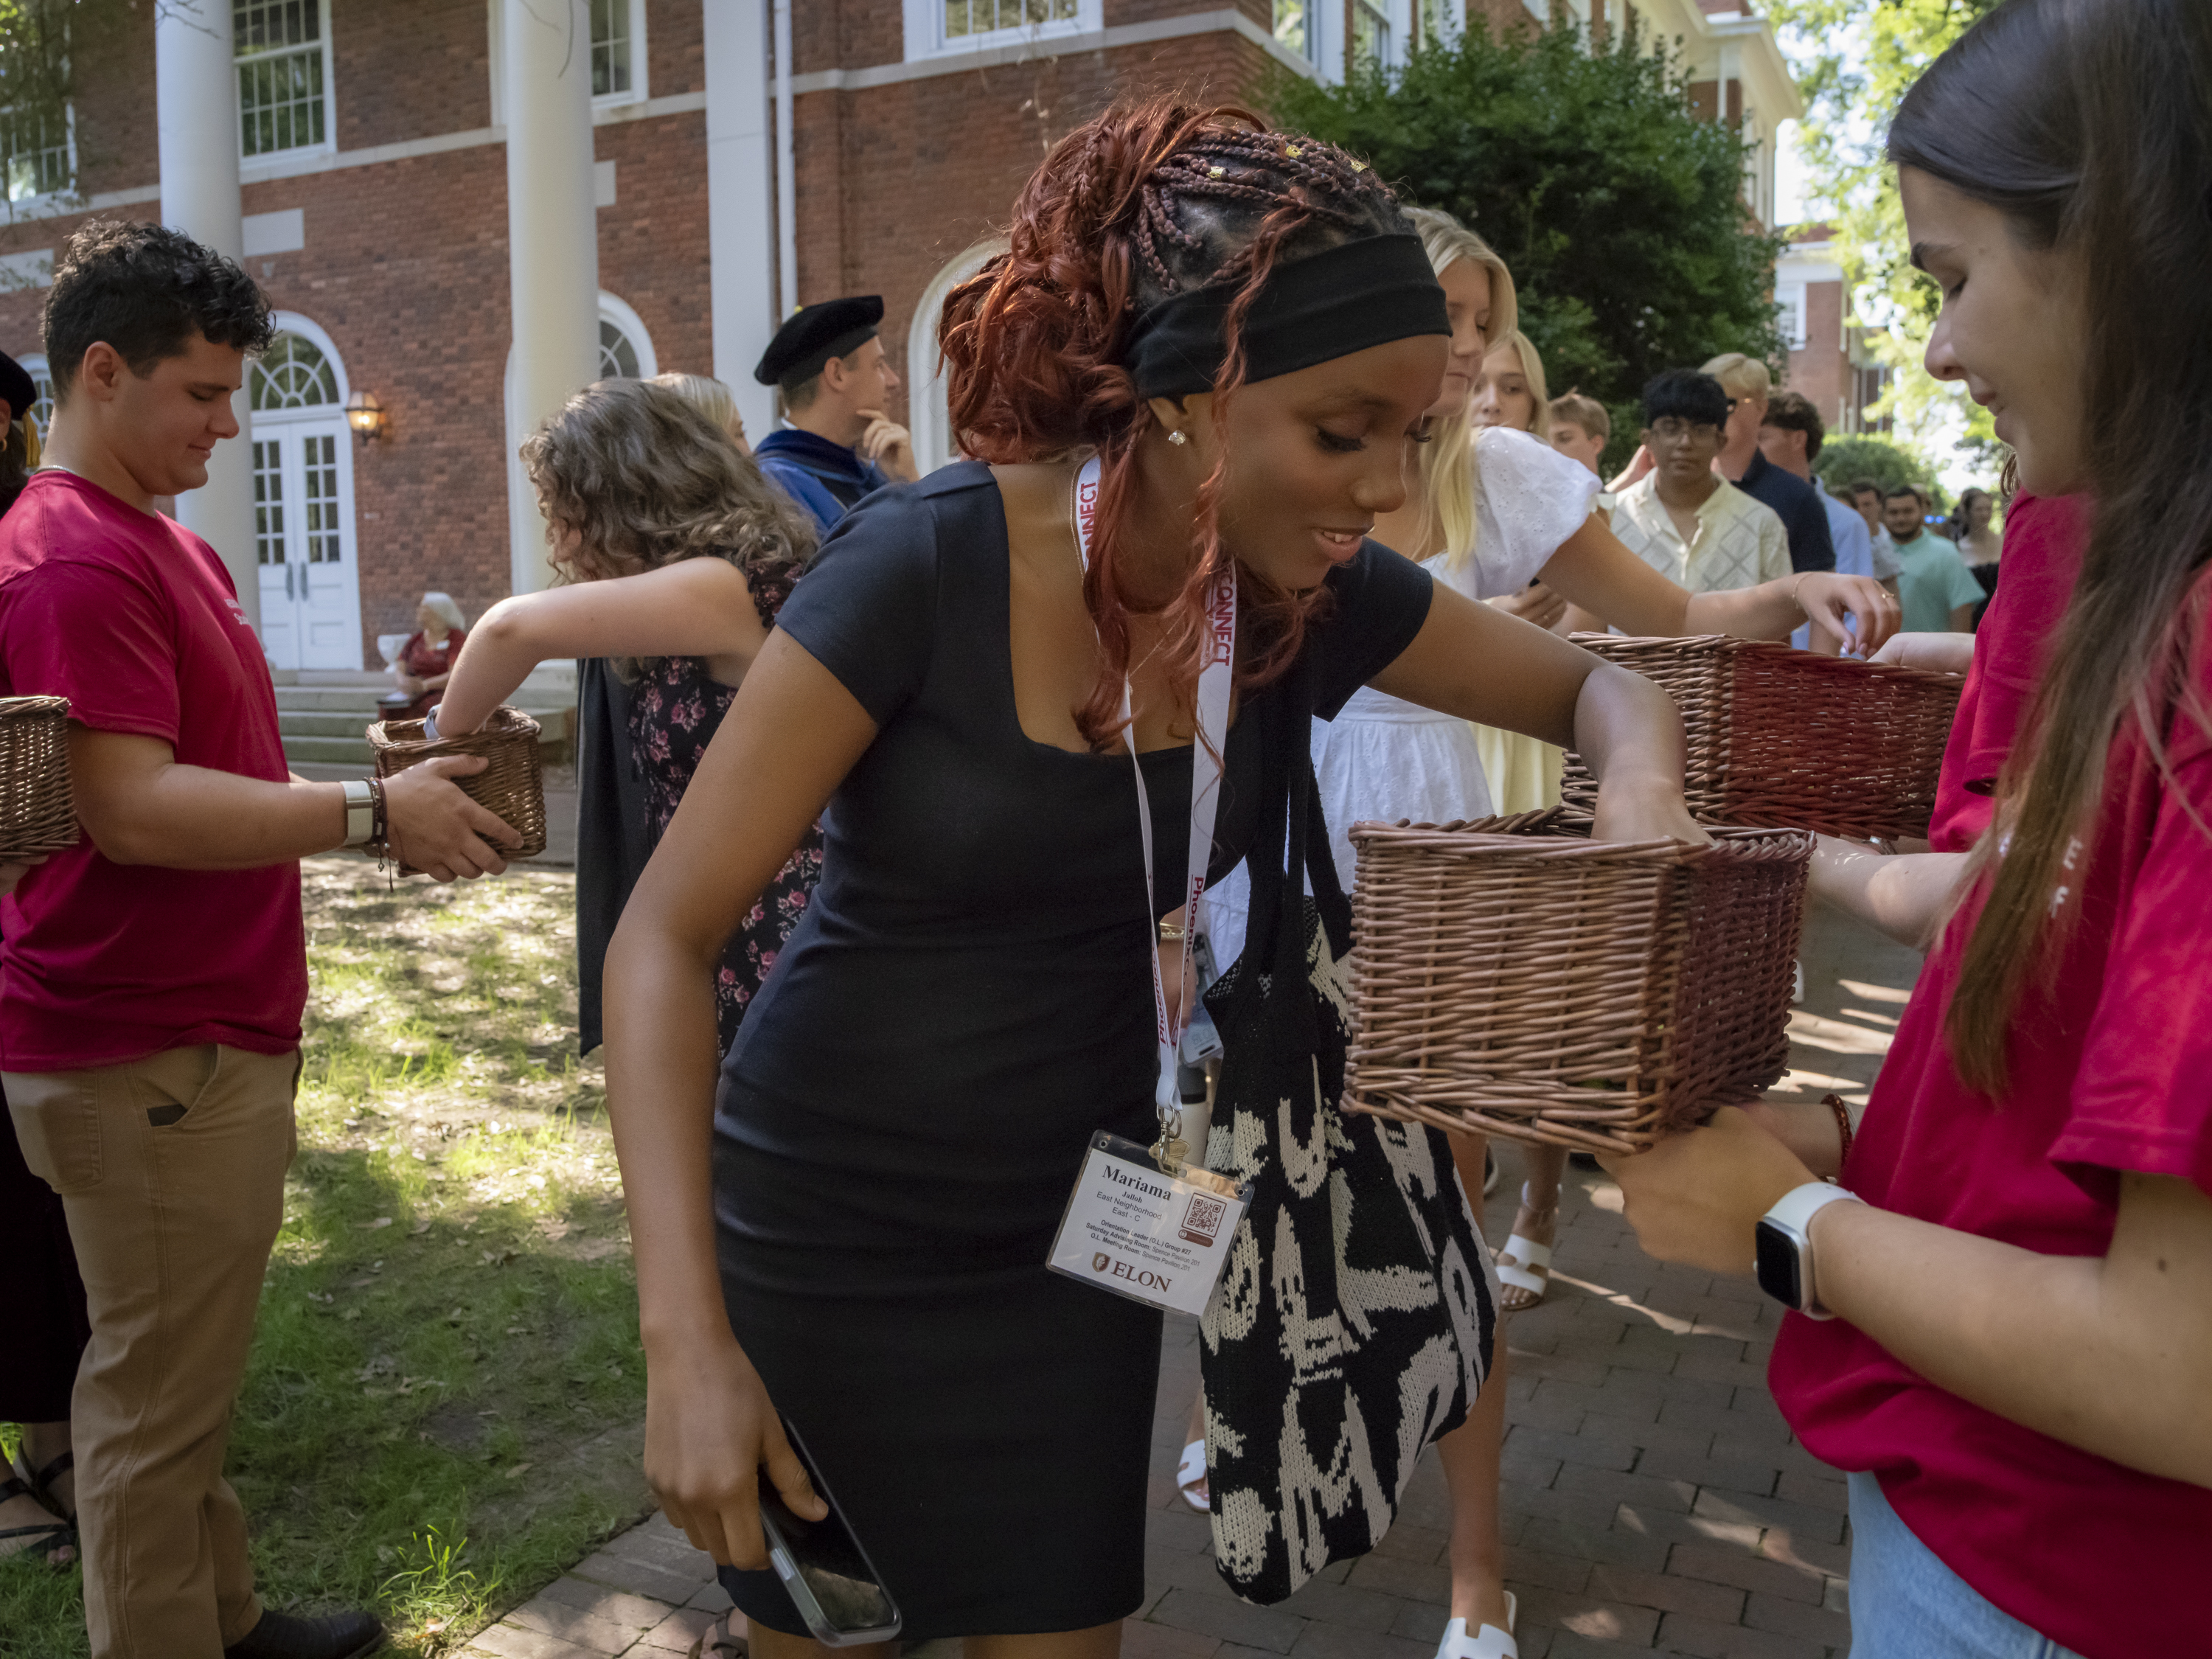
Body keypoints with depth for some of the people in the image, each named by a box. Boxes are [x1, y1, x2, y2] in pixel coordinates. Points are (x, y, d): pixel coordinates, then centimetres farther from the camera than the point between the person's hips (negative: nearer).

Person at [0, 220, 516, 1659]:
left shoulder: (161, 543, 17)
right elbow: (130, 808, -24)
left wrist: (383, 798, 10)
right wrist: (370, 812, -22)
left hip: (205, 1027, 10)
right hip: (150, 1058, -10)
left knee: (183, 1375, 20)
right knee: (158, 1398, 3)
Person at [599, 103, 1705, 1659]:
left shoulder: (1314, 596, -9)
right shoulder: (926, 568, -25)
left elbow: (1598, 684, 6)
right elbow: (666, 936, -20)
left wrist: (1642, 782, -19)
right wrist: (686, 1337, -26)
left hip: (1071, 1230, 5)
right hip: (831, 1239, -4)